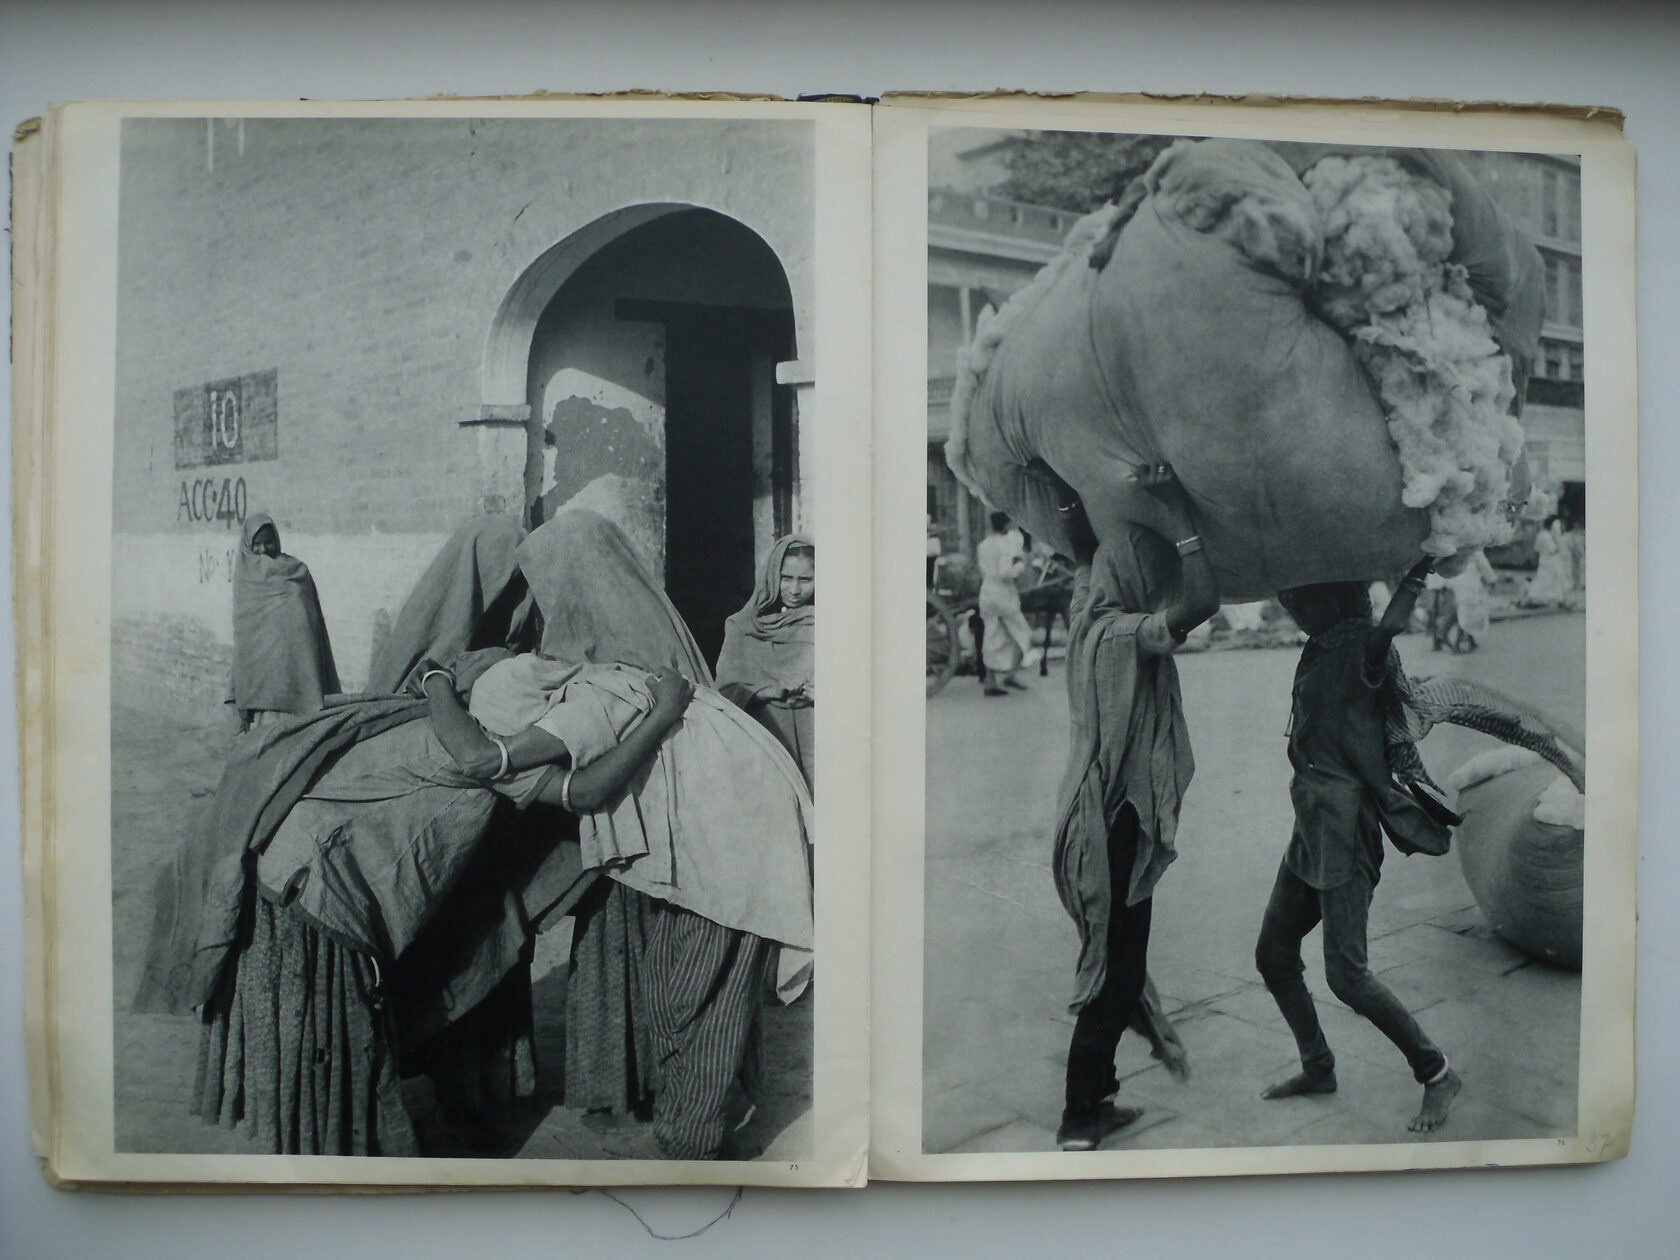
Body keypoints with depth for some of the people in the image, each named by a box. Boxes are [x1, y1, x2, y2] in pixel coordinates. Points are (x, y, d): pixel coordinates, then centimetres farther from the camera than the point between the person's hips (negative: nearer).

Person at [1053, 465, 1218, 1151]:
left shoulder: (1092, 622, 8)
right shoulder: (1125, 635, -18)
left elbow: (1087, 559, 28)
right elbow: (1200, 601, -30)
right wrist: (1175, 508, -23)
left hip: (1099, 817, 10)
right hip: (1117, 824, -10)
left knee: (1115, 965, 22)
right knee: (1113, 975, 2)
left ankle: (1093, 1101, 36)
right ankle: (1080, 1119, 13)